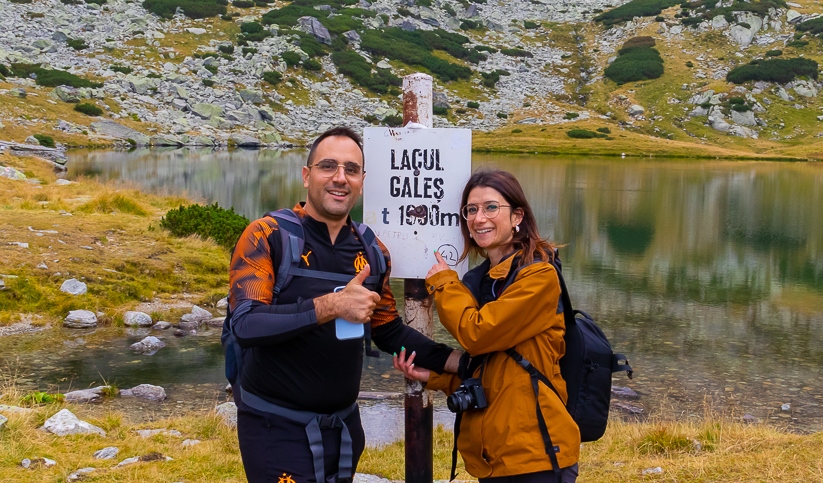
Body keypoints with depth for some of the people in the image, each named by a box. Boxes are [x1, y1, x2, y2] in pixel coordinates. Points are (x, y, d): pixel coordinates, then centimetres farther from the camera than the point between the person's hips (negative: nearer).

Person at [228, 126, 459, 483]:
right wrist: (331, 306, -31)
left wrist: (455, 360, -1)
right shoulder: (266, 236, -13)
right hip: (277, 427, -5)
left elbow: (389, 331, 11)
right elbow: (245, 325, -24)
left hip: (344, 425, 6)